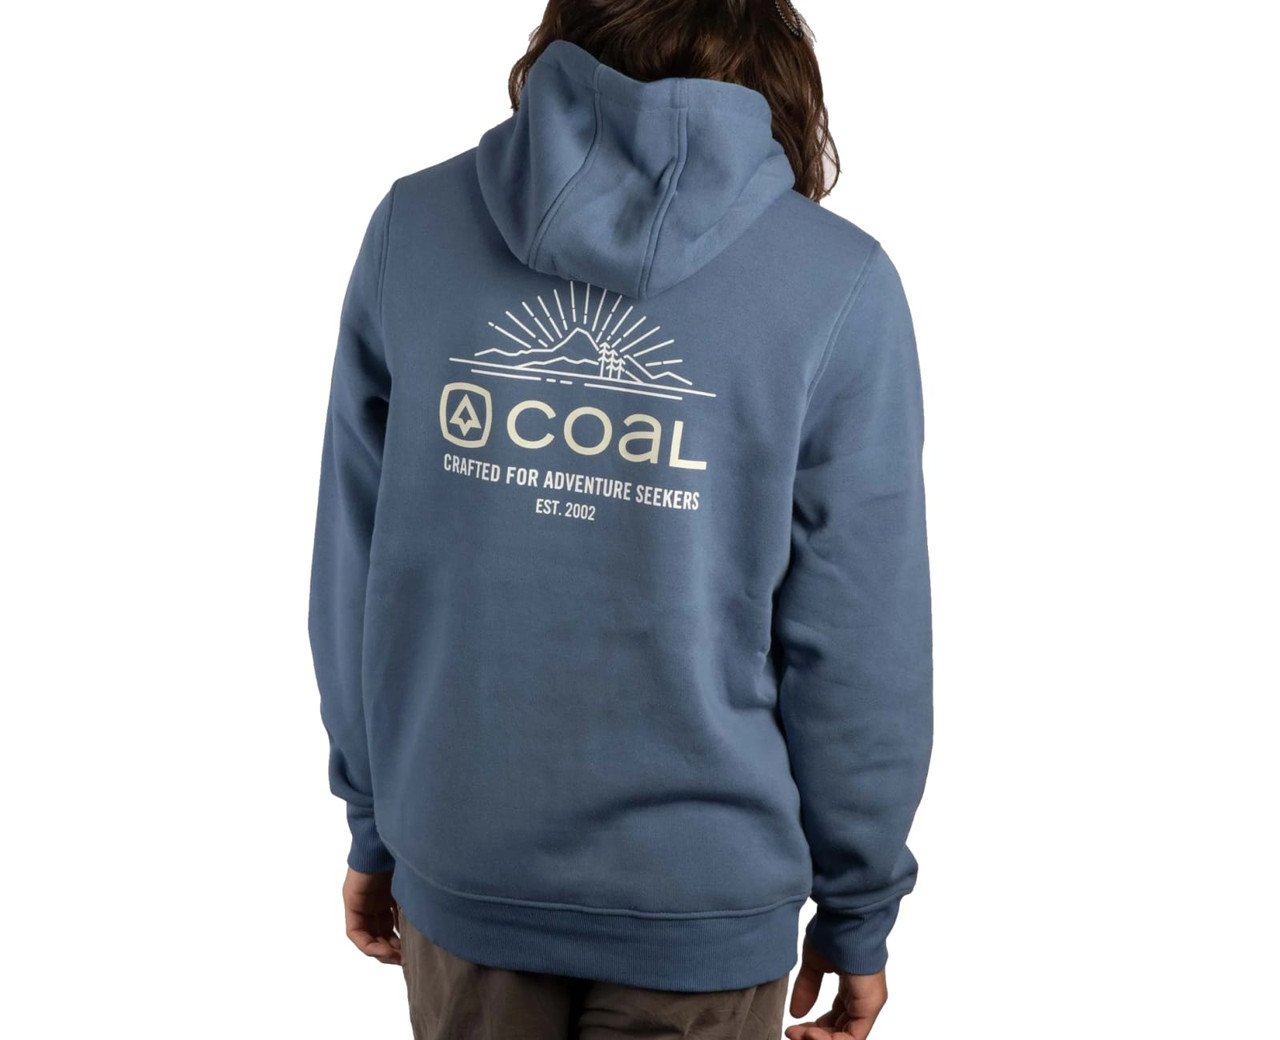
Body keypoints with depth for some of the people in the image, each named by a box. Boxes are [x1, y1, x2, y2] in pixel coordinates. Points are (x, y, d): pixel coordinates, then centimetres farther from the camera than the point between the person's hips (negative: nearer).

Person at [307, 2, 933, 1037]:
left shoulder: (414, 223, -4)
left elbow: (351, 567, 0)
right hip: (700, 903, -2)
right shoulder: (840, 285, -11)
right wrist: (858, 911, 4)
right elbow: (860, 649, -9)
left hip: (457, 869, 3)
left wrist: (375, 827, 12)